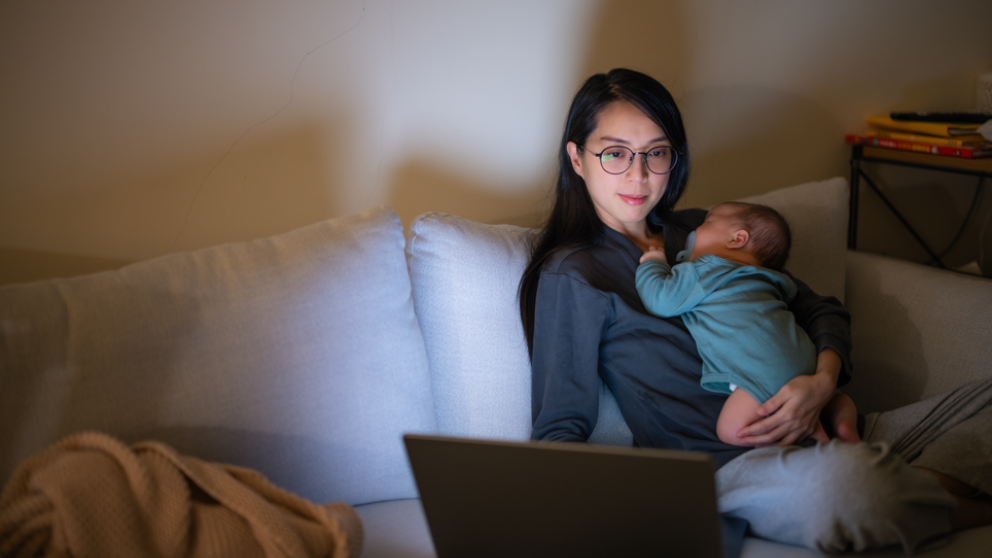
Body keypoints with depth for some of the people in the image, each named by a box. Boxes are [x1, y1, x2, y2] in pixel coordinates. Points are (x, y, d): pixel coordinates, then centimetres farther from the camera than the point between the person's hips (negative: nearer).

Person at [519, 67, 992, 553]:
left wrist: (824, 380, -5)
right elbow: (559, 427, -2)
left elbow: (823, 311, 18)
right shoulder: (572, 275, 1)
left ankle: (924, 487, -24)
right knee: (843, 479, -38)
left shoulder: (703, 234, 19)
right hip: (725, 468, -6)